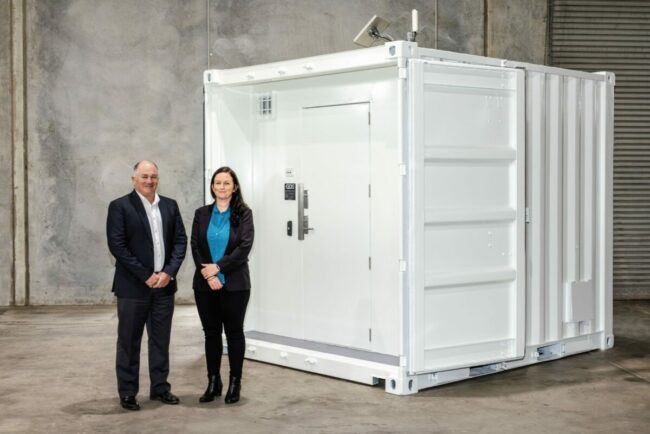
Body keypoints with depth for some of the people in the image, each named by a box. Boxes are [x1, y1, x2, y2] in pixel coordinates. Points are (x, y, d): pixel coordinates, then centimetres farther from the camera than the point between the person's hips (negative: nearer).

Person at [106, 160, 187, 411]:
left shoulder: (170, 206, 10)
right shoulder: (120, 207, -4)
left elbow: (180, 241, 7)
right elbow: (117, 246, -11)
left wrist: (169, 272, -8)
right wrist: (146, 275, -14)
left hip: (164, 284, 4)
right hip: (133, 286, -4)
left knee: (161, 340, 10)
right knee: (129, 341, 3)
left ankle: (160, 388, 21)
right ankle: (127, 393, 13)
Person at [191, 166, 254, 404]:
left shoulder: (243, 213, -2)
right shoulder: (202, 213, 7)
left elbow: (244, 247, -10)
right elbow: (195, 246, 1)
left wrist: (218, 267, -14)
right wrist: (208, 275, -11)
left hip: (234, 284, -3)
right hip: (205, 283, 3)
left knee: (234, 332, 5)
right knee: (211, 332, 8)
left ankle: (235, 383, 13)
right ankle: (213, 382, 17)